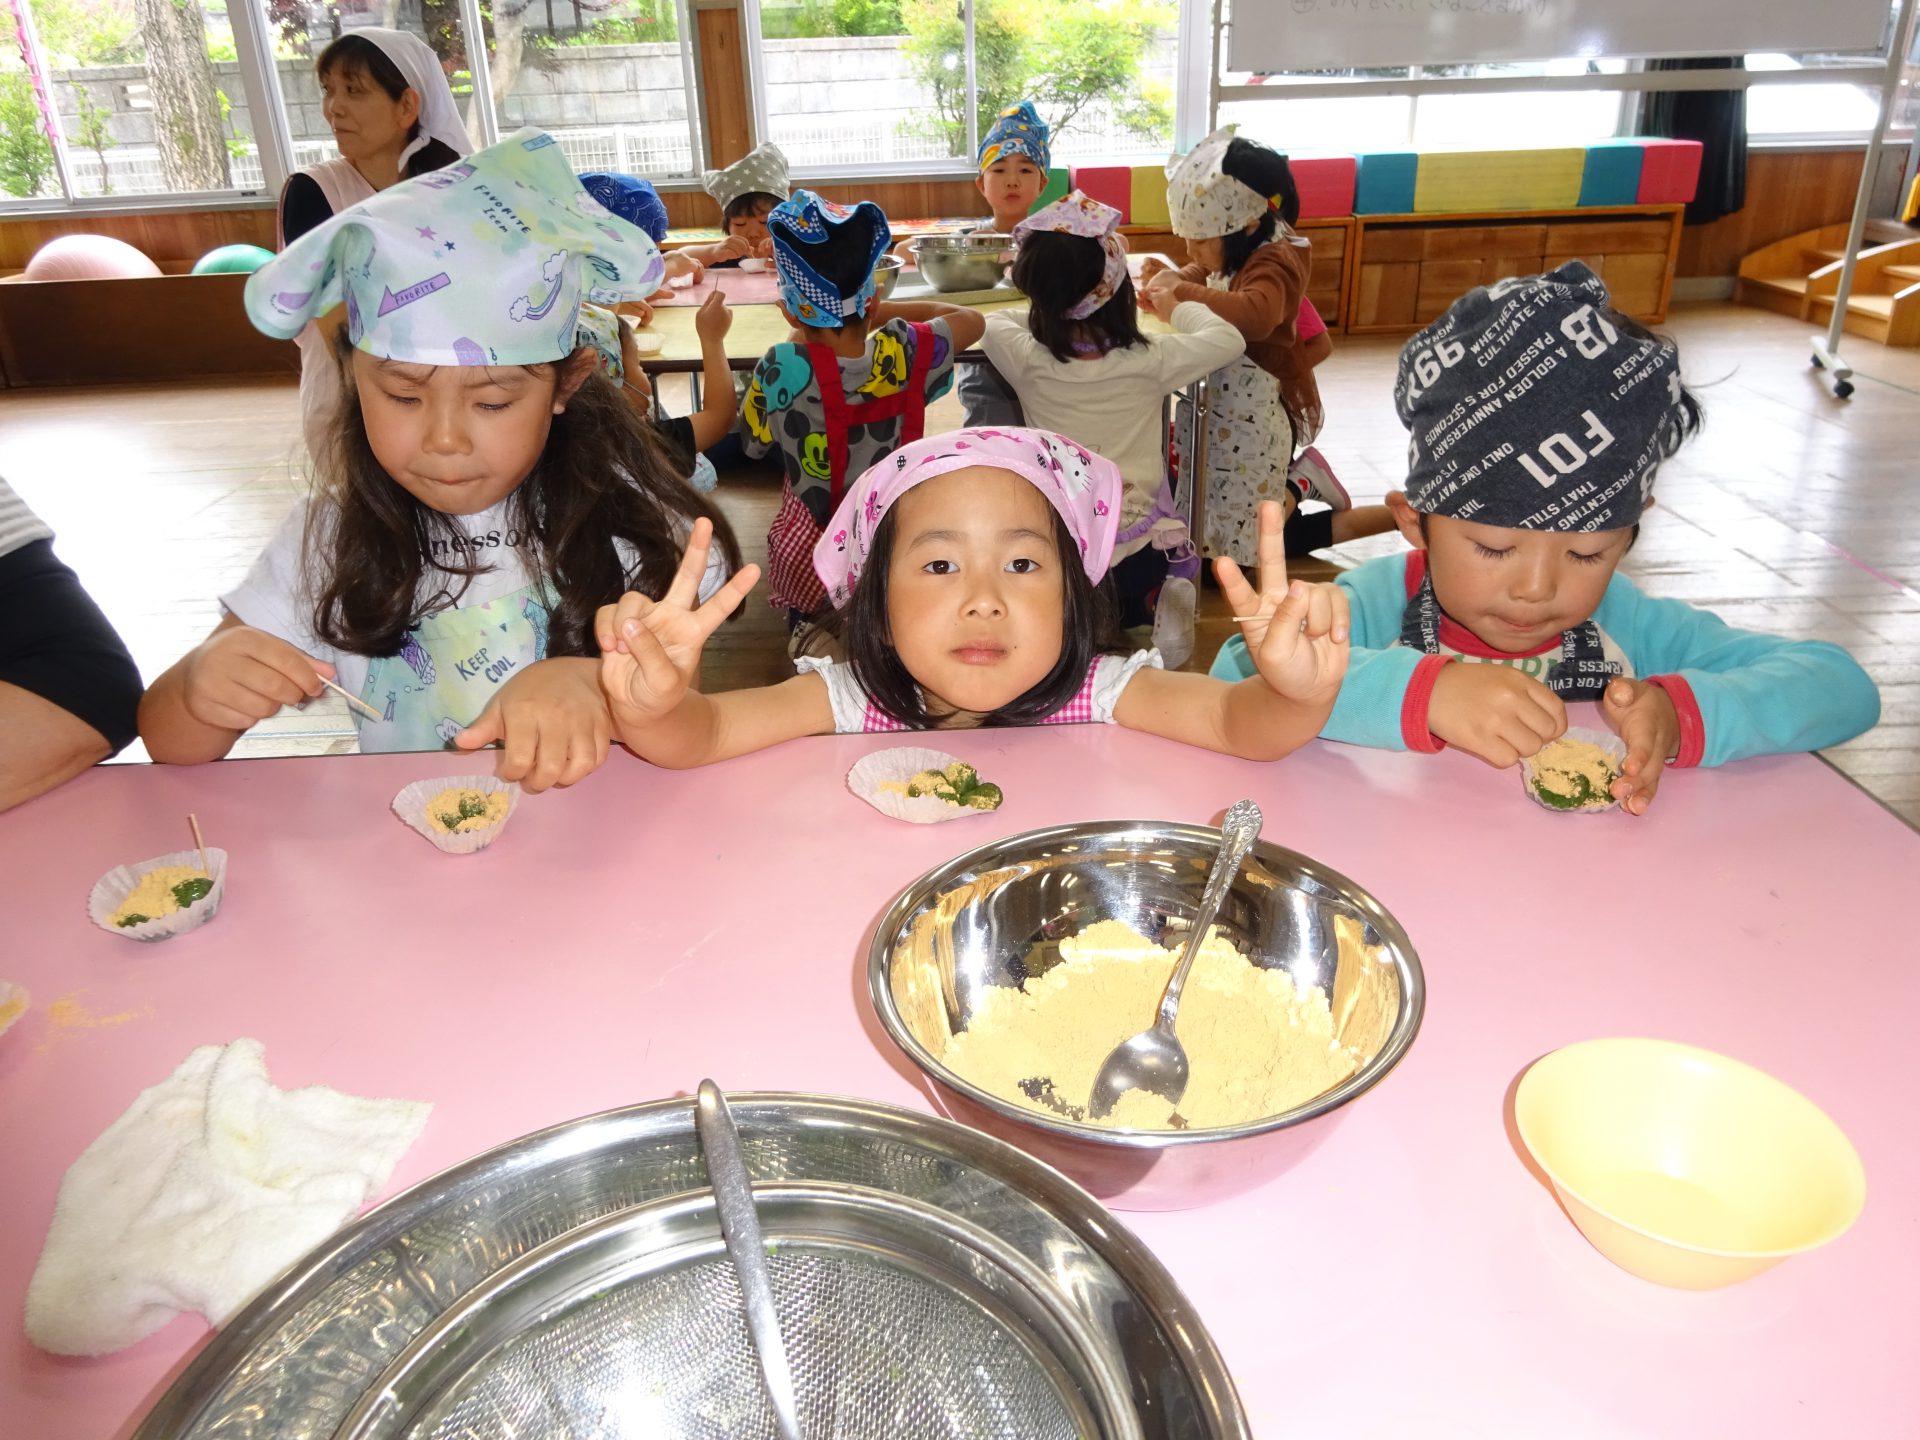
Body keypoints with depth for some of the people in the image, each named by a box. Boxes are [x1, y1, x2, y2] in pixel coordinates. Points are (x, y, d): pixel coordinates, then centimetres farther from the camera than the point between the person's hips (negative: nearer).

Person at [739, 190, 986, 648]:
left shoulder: (780, 369, -23)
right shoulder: (907, 352, -18)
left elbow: (753, 444, 0)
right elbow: (971, 319, 5)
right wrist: (884, 313, 8)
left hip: (806, 571, -1)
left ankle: (810, 620, 10)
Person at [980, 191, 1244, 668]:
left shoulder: (1027, 361, -10)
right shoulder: (1151, 360, -11)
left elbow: (993, 321, 14)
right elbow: (1228, 338, 8)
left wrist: (1051, 316, 24)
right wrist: (1176, 307, 24)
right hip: (1140, 549, 0)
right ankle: (1156, 608, 3)